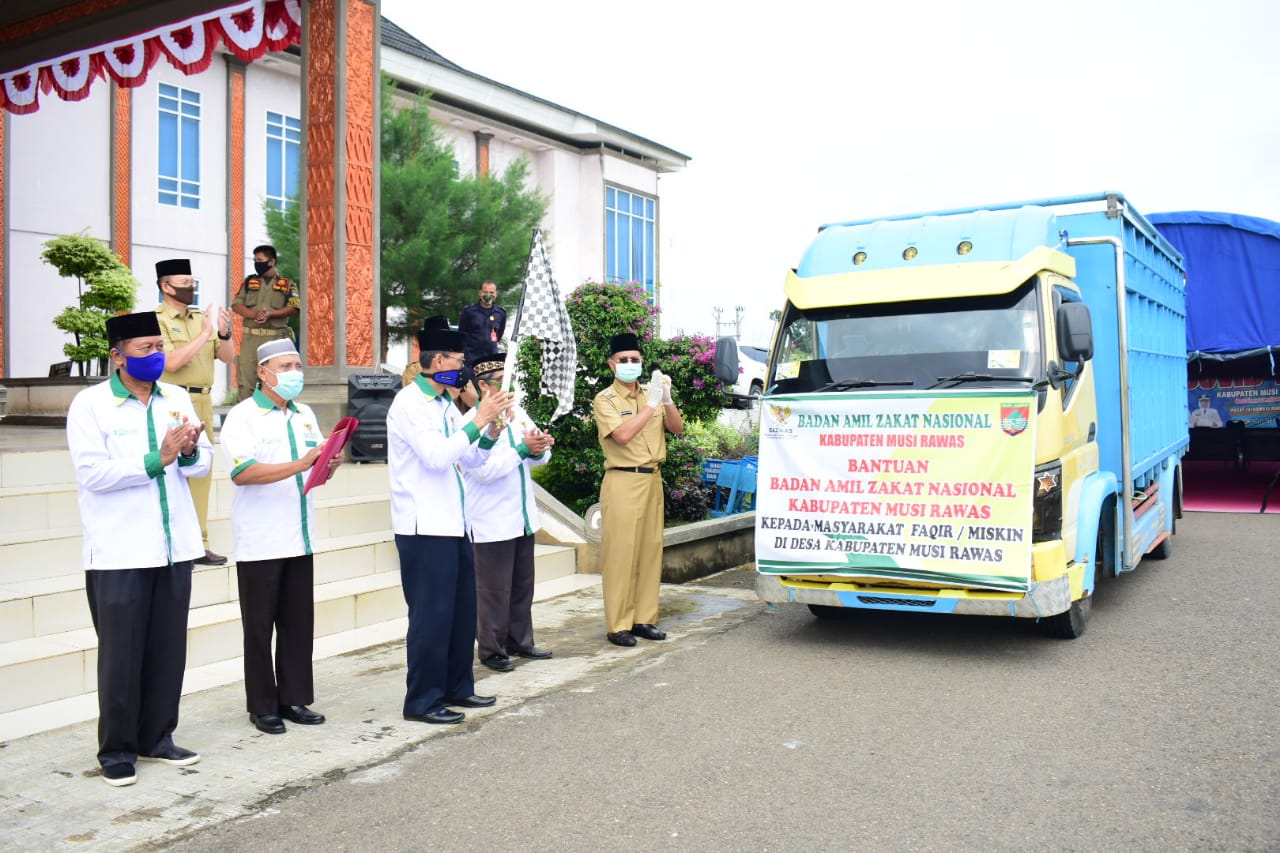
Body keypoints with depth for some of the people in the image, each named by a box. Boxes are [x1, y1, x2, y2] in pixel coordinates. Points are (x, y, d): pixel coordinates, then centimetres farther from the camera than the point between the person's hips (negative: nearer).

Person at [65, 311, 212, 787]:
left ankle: (157, 738, 25)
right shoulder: (90, 404, -6)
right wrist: (158, 459, -20)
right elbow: (93, 473, -16)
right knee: (121, 654, 4)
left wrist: (189, 451, -15)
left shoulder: (177, 399, 9)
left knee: (168, 649, 11)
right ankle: (117, 750, 17)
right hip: (119, 552, -5)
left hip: (174, 547, 5)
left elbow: (203, 463, 6)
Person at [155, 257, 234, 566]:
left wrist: (224, 332, -6)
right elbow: (171, 362, -19)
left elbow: (226, 357, 13)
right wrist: (205, 333, -16)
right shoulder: (157, 320, -6)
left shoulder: (201, 318, 13)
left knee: (201, 473, 10)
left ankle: (198, 545, 17)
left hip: (203, 402, 7)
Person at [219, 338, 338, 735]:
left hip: (299, 538, 6)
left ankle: (295, 699, 20)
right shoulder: (243, 416, -7)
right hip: (260, 543, -6)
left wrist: (329, 466, -7)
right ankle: (263, 707, 14)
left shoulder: (306, 415, 13)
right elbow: (241, 473, -21)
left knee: (299, 623, 9)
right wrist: (299, 465, -27)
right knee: (260, 626, 4)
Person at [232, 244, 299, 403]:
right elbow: (236, 305, 6)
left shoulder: (287, 284, 9)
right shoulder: (249, 282, 15)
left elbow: (294, 308, -3)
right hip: (250, 337, 2)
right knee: (246, 380, -2)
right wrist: (254, 314, -14)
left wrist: (270, 314, -17)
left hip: (277, 338, -2)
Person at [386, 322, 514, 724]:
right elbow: (436, 456, -24)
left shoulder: (445, 403, 14)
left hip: (453, 523, 9)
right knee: (431, 614, -3)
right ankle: (422, 701, 9)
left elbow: (470, 459, 16)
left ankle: (456, 688, 28)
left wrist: (491, 432, -1)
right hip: (424, 527, -9)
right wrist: (478, 420, -21)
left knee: (462, 610, 15)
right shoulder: (409, 403, -12)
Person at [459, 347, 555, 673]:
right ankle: (492, 650, 16)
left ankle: (520, 642, 29)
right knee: (494, 589, 2)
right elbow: (484, 469, -23)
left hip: (523, 517, 7)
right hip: (492, 521, -7)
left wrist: (538, 448, -14)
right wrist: (522, 448, -22)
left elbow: (542, 456, 9)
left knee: (523, 585, 16)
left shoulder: (518, 413, 8)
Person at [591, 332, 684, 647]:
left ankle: (644, 618, 14)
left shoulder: (651, 394, 14)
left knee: (651, 550, 5)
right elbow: (622, 435, -17)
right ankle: (618, 625, -1)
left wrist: (667, 399, -8)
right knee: (620, 553, -5)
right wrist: (651, 404, -14)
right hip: (623, 482, -5)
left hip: (652, 480, 5)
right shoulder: (605, 400, -2)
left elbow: (677, 429, 8)